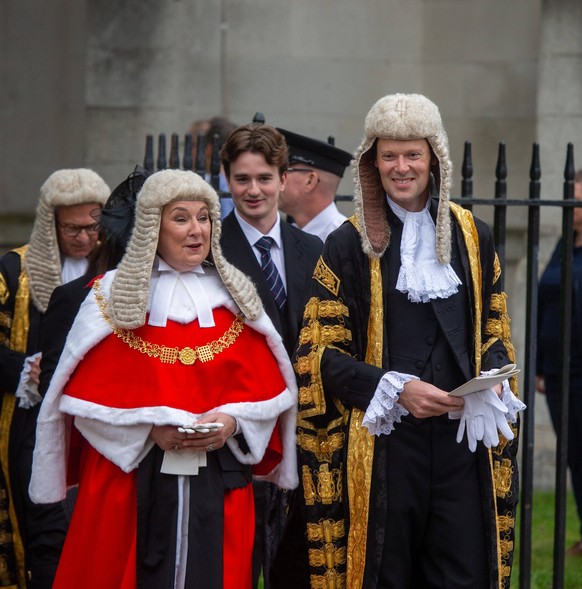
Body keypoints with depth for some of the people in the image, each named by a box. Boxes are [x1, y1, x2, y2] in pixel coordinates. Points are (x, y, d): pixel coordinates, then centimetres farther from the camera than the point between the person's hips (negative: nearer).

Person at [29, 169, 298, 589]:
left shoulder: (236, 294, 11)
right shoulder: (113, 294, 3)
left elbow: (267, 384, 7)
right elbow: (88, 393, -2)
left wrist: (232, 422, -11)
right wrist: (149, 427, -14)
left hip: (220, 480, 2)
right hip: (133, 479, -2)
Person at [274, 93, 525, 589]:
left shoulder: (472, 237, 11)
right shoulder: (349, 245, 2)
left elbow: (496, 334, 17)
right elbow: (321, 355, -1)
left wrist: (491, 383, -5)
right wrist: (396, 389, -14)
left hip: (463, 439, 2)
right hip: (382, 444, -2)